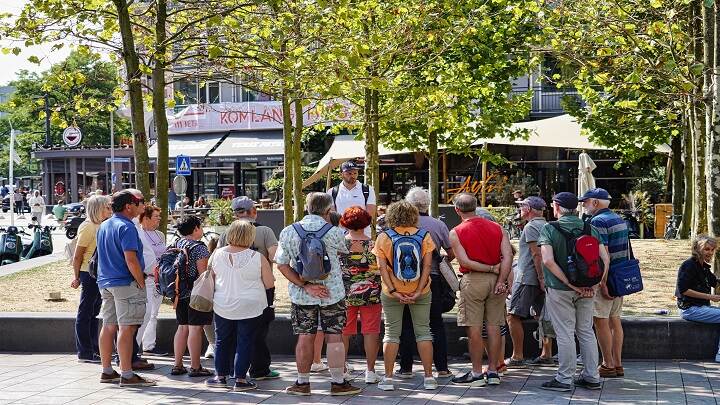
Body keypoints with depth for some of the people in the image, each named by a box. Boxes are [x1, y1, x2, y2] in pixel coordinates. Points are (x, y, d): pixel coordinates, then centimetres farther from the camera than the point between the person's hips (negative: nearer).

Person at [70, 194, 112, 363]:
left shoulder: (101, 226, 14)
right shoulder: (88, 227, -13)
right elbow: (77, 256, -13)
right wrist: (77, 277, -12)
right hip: (89, 273, -9)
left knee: (94, 313, 14)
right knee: (85, 313, -2)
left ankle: (94, 349, 21)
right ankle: (84, 352, 1)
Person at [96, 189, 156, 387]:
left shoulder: (103, 226, 14)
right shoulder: (126, 227, -15)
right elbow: (130, 259, -21)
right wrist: (142, 283, -13)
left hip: (105, 282, 9)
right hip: (125, 283, -9)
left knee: (109, 326, 12)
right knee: (127, 328, -8)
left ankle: (107, 371, 18)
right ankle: (127, 375, -9)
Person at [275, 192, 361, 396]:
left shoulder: (288, 232, -2)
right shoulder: (333, 232, -8)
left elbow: (282, 265, -6)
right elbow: (346, 248, 11)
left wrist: (305, 286, -9)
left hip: (302, 295, 2)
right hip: (332, 292, -2)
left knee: (305, 337, 8)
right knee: (334, 337, 5)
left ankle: (302, 383, 14)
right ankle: (338, 382, 9)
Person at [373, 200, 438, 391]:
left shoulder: (383, 237, -4)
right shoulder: (424, 236, -1)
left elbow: (382, 267, -11)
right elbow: (427, 265, -8)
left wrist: (393, 291, -12)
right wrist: (418, 291, -10)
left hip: (392, 293, -1)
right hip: (420, 291, 1)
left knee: (391, 333, 7)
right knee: (423, 332, 9)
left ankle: (388, 378, 6)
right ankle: (429, 377, 8)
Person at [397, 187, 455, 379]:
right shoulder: (439, 225, -1)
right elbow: (452, 253, 2)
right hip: (433, 279, 2)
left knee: (406, 325, 6)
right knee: (436, 324, 11)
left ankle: (406, 368, 7)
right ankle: (442, 367, 10)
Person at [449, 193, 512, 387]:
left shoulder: (456, 232, -4)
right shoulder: (497, 228, 6)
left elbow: (465, 261, -13)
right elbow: (508, 256, -4)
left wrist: (491, 269, -8)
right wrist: (501, 281, -6)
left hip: (472, 280, -4)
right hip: (496, 280, 4)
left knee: (474, 329, 1)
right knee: (494, 327, 8)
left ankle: (477, 373, 3)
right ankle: (493, 371, 12)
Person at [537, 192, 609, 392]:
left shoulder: (549, 229, -9)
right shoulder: (590, 229, 4)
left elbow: (548, 260, -21)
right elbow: (605, 259, -3)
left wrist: (569, 283, -18)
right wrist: (592, 284, -2)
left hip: (559, 290, -5)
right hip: (585, 290, 5)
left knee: (565, 334, 0)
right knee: (586, 332, 14)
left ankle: (564, 379, 5)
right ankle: (592, 377, 18)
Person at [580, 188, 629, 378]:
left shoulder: (598, 221, -14)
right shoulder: (619, 219, 15)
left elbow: (603, 254, -22)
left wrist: (603, 283, -23)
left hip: (604, 278, -9)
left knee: (601, 322, -3)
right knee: (615, 320, 12)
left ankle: (608, 366, 0)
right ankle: (618, 365, 15)